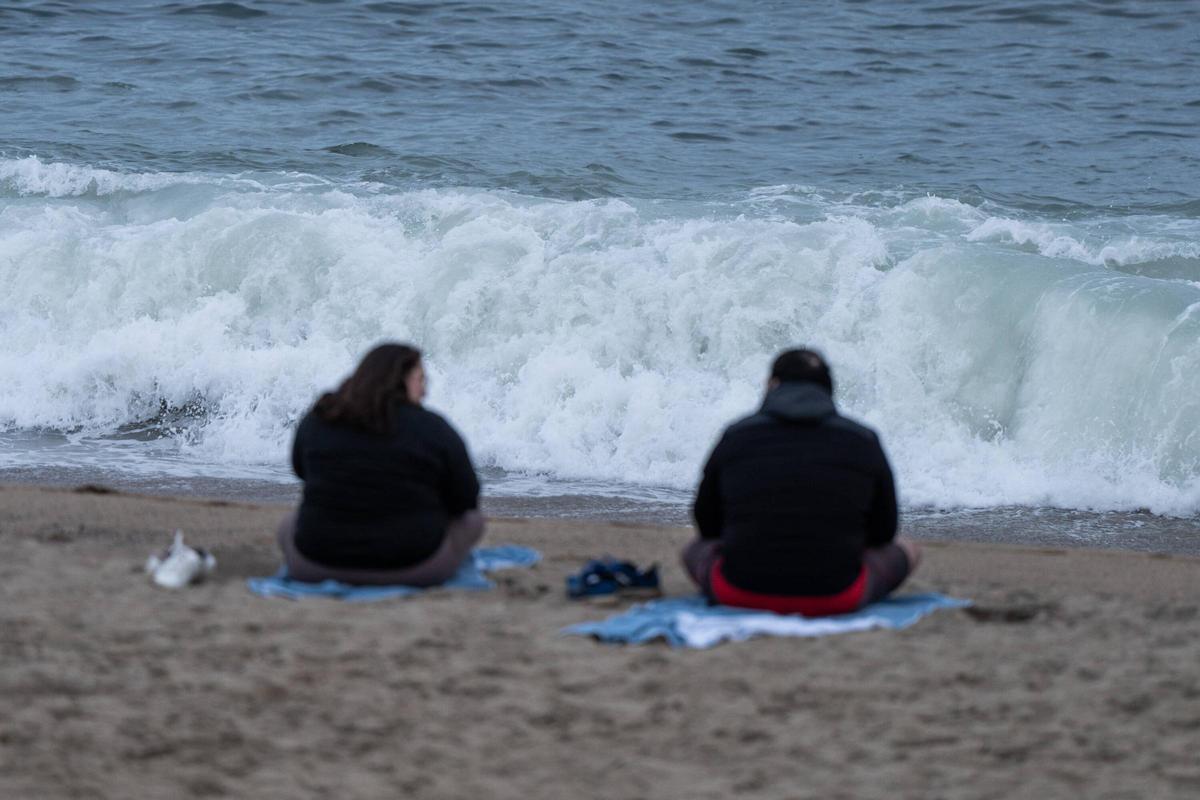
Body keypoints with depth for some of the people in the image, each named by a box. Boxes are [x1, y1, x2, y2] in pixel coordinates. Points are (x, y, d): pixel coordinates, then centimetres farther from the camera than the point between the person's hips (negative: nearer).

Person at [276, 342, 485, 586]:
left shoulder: (316, 420, 2)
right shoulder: (434, 429, -7)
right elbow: (466, 499, 1)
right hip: (412, 567, -2)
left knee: (289, 526, 34)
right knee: (473, 519, 23)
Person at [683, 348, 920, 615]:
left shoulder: (735, 437, 4)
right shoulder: (864, 442, 3)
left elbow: (707, 523, 17)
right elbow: (882, 533, 12)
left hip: (742, 593, 1)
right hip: (835, 597, -1)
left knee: (696, 549, 35)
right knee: (906, 550, 28)